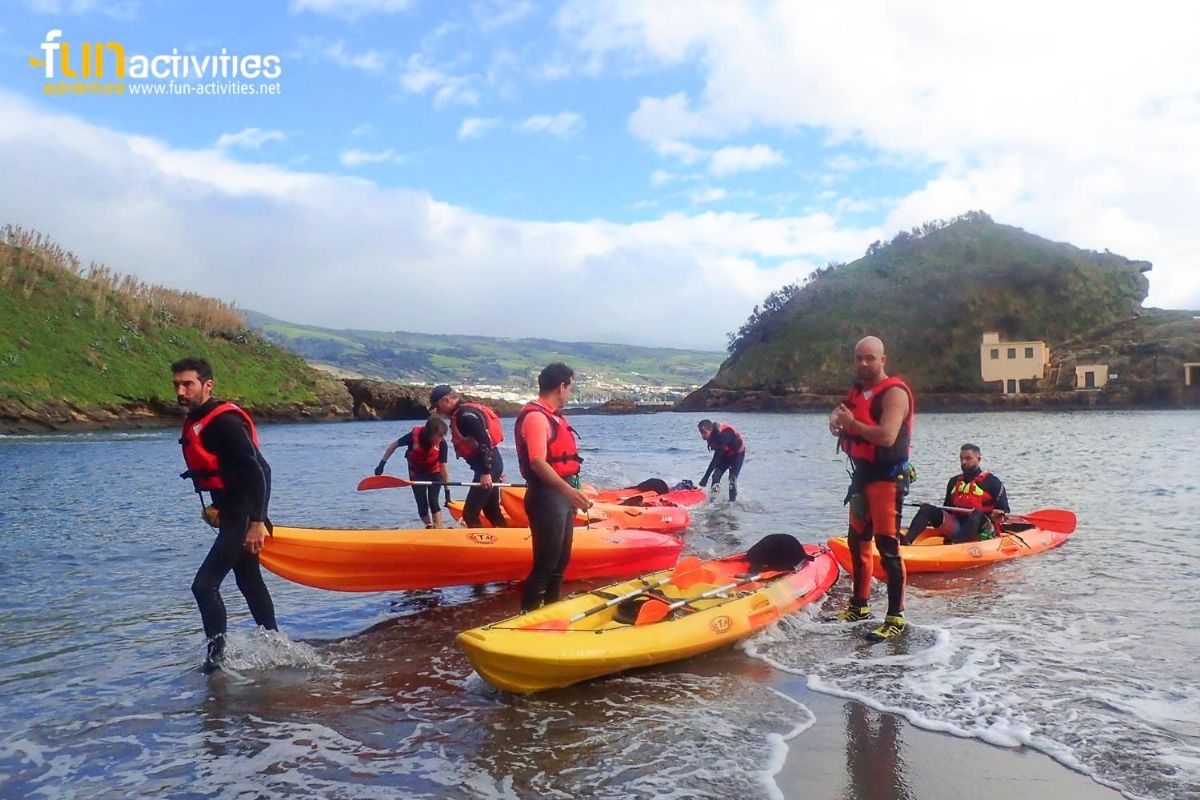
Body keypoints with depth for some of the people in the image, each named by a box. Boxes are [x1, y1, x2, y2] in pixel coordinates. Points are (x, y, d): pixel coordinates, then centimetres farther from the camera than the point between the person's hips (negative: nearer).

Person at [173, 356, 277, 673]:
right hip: (232, 515, 11)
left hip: (244, 518, -11)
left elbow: (258, 471, -25)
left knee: (204, 584, -12)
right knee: (249, 582, 20)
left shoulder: (224, 421, -19)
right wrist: (218, 508, 19)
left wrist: (257, 522, -28)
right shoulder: (195, 422, 10)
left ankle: (217, 655, -1)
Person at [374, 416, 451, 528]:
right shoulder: (414, 435, -28)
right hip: (417, 474, 1)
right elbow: (394, 445, -10)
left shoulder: (441, 443, -26)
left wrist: (447, 491, -25)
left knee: (433, 501, -15)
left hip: (435, 473, -1)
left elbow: (444, 468, -23)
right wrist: (382, 464, -12)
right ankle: (429, 527, 17)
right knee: (422, 505, -2)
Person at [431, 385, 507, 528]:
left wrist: (486, 472, -26)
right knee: (492, 512, 17)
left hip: (488, 467, -11)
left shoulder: (466, 414, -16)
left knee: (470, 513, -10)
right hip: (489, 466, 11)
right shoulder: (460, 415, 16)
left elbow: (485, 443, -24)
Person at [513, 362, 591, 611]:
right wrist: (568, 490, -35)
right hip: (547, 497, -10)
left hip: (561, 496, 10)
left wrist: (572, 492, 27)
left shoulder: (552, 416, 15)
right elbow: (537, 462, -27)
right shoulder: (536, 416, -17)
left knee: (560, 561, 18)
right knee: (545, 563, -7)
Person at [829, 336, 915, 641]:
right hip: (862, 475, 9)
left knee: (887, 547, -9)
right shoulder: (858, 390, 13)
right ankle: (860, 605, 29)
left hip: (886, 478, -9)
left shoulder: (894, 393, -14)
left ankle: (896, 617, -4)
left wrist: (852, 423, -16)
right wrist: (837, 420, -4)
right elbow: (839, 415, 20)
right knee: (857, 541, 16)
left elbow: (887, 436, -26)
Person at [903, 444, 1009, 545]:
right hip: (956, 527, 4)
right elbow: (948, 509, 24)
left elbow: (1005, 510, 0)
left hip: (982, 530, -4)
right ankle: (906, 541, -38)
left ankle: (954, 544, -59)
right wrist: (932, 516, 6)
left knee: (977, 514, -37)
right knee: (926, 509, -14)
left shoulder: (992, 482, 4)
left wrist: (998, 515, -23)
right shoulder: (954, 482, 19)